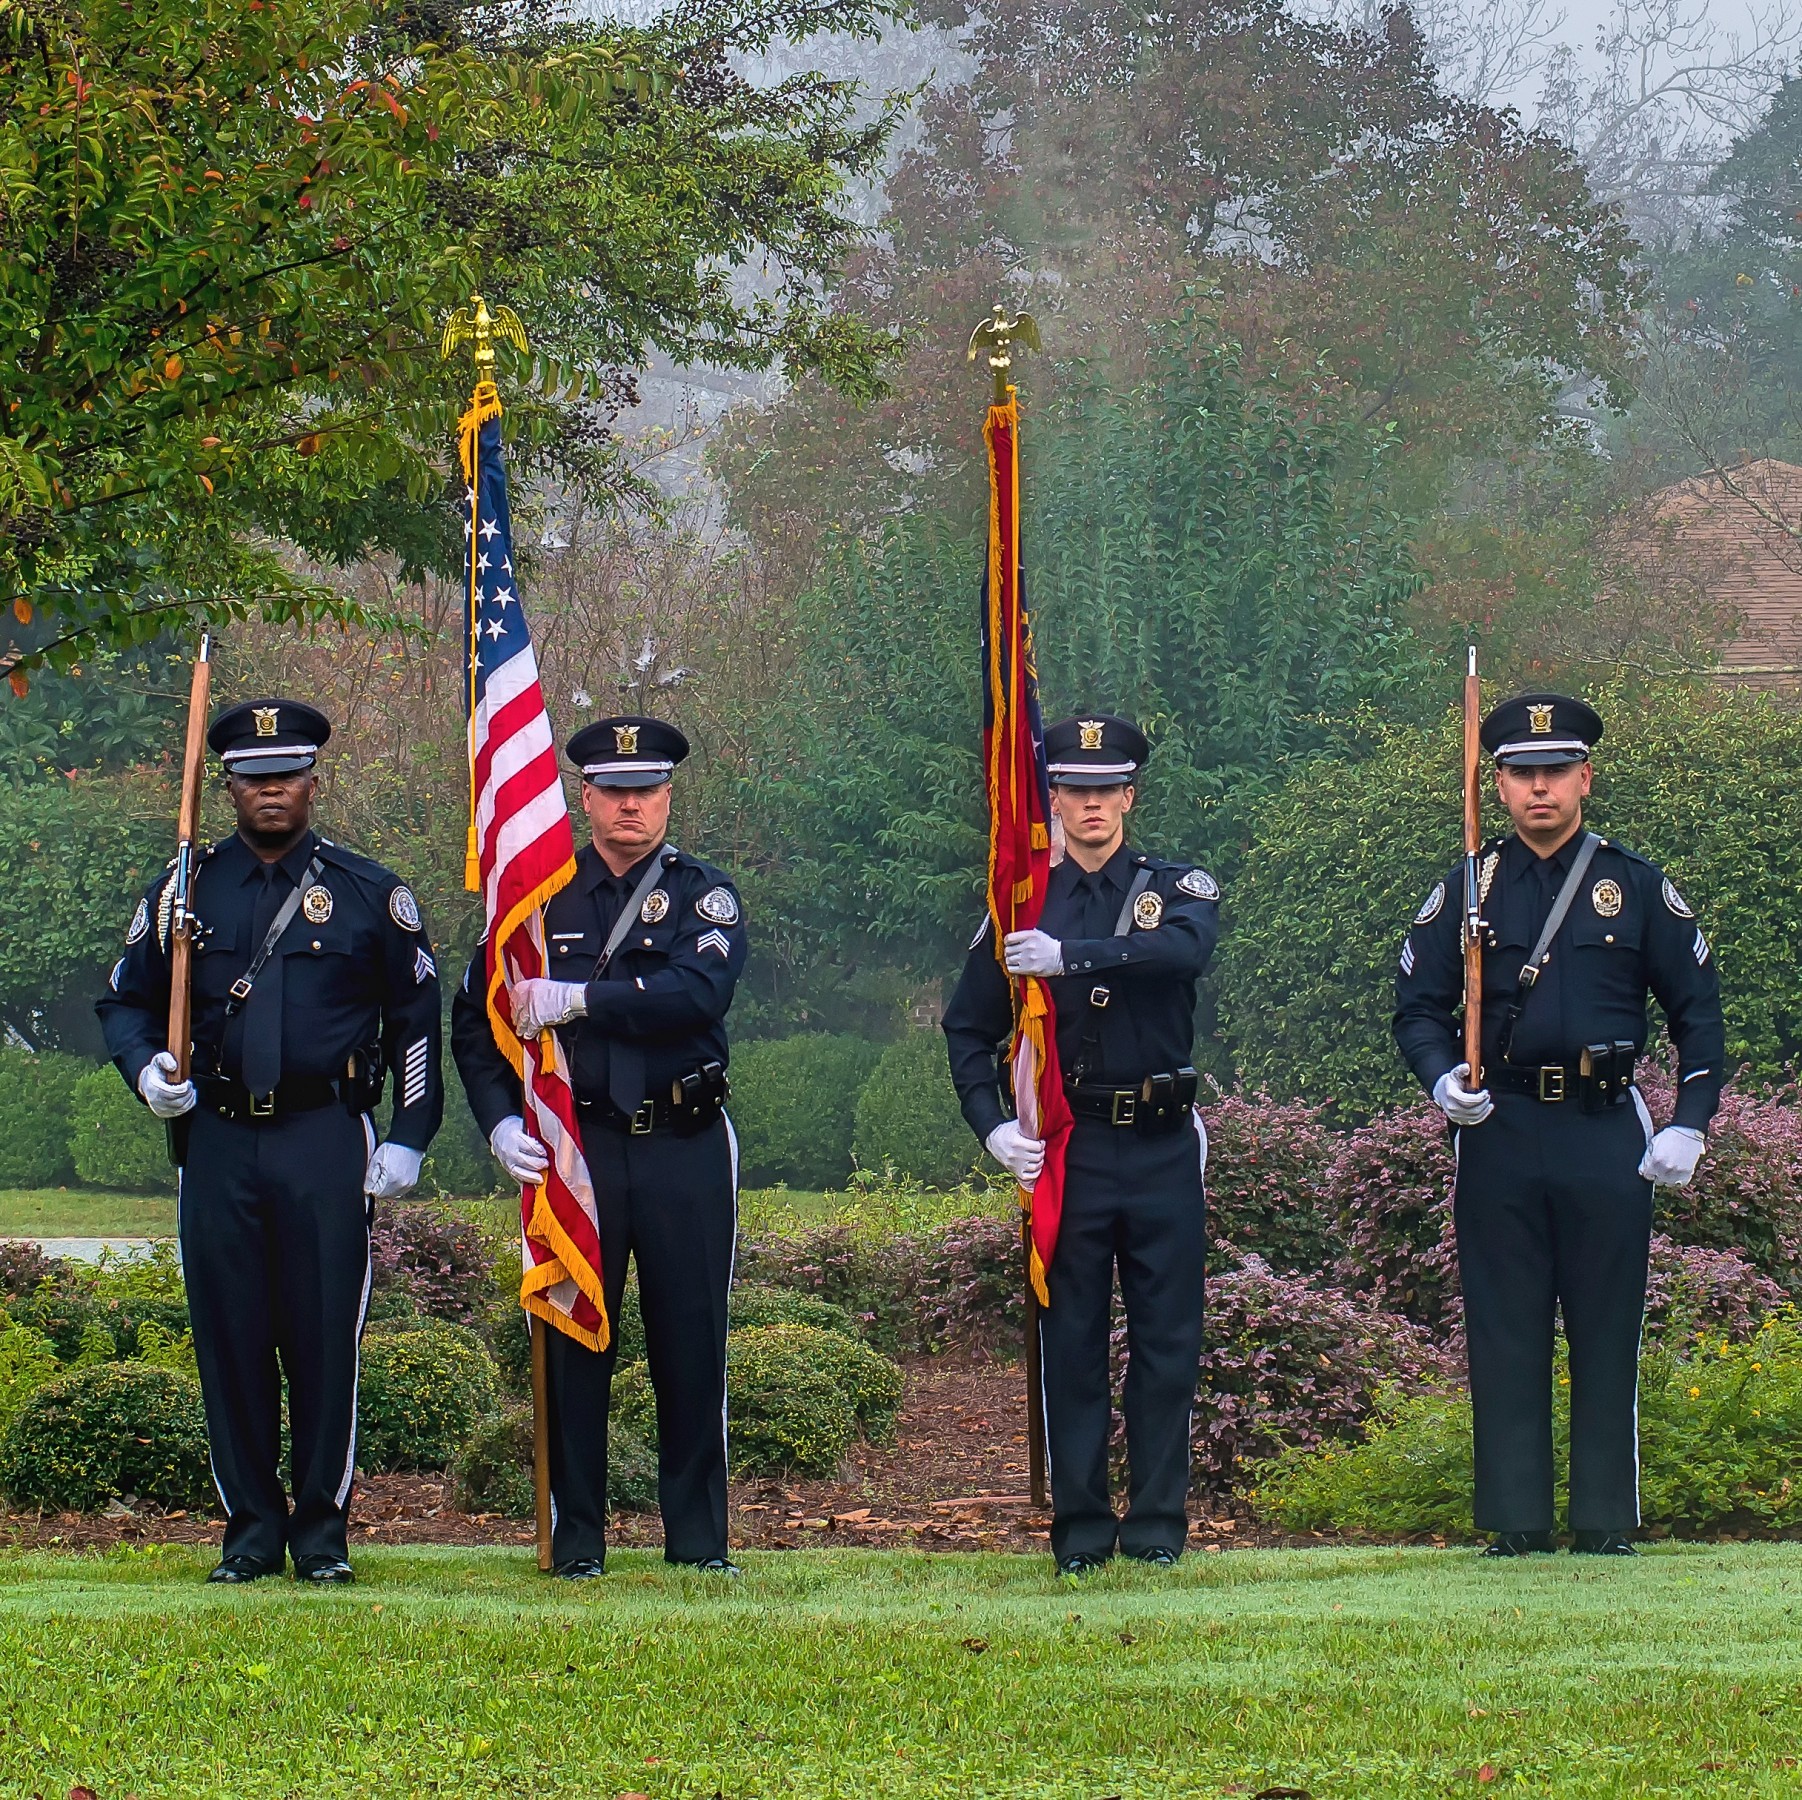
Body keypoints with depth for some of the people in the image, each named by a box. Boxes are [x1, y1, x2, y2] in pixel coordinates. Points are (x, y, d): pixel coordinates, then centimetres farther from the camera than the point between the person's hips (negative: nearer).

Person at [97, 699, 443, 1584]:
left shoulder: (370, 893, 6)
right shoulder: (184, 892, 10)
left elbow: (416, 1017, 9)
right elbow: (126, 1001, 16)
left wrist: (409, 1139, 2)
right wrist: (146, 1070, -5)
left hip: (326, 1143, -2)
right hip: (217, 1142, 2)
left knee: (324, 1338, -3)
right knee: (229, 1338, 2)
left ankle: (323, 1531, 6)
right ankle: (251, 1528, 11)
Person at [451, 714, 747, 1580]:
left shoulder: (703, 895, 3)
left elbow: (696, 992, -17)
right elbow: (473, 1015, 8)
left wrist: (574, 1000, -20)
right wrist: (500, 1122, -6)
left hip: (685, 1150, -1)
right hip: (576, 1147, 1)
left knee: (691, 1345, 3)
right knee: (573, 1344, 1)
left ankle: (699, 1538, 11)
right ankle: (576, 1538, 9)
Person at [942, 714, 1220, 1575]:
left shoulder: (1179, 889, 4)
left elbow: (1185, 949, -21)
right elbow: (967, 1028, 11)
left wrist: (1070, 956, -34)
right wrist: (993, 1127, -5)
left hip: (1164, 1147, 0)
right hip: (1066, 1149, 1)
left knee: (1167, 1341, 2)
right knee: (1070, 1342, 2)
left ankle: (1158, 1523, 8)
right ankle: (1080, 1527, 7)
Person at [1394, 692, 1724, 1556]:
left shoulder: (1637, 885, 6)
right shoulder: (1467, 889, 8)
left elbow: (1698, 1012, 9)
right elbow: (1417, 1005, 10)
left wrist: (1688, 1127, -1)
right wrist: (1444, 1080, -10)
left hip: (1607, 1134, -1)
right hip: (1498, 1136, 1)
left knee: (1607, 1333, 1)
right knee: (1505, 1336, 1)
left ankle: (1605, 1525, 7)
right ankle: (1516, 1524, 6)